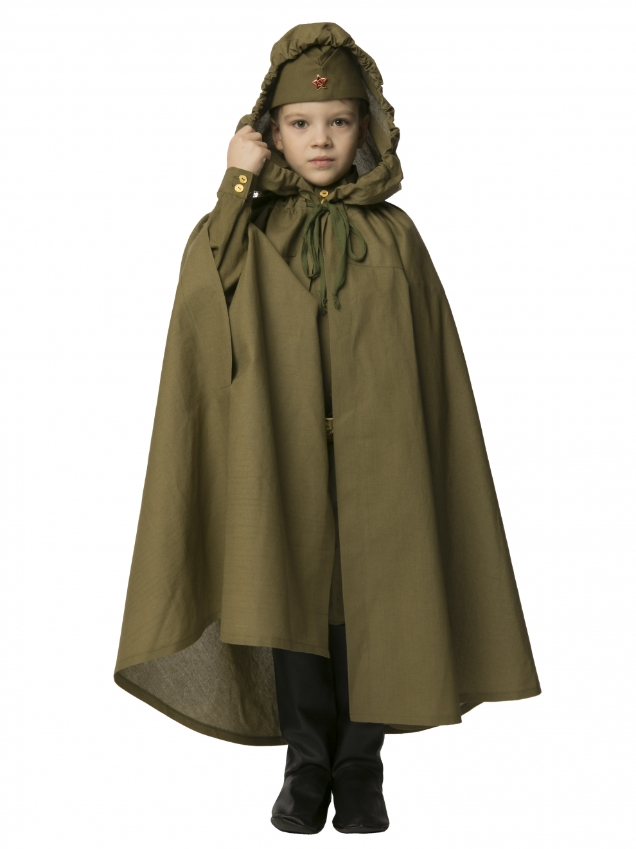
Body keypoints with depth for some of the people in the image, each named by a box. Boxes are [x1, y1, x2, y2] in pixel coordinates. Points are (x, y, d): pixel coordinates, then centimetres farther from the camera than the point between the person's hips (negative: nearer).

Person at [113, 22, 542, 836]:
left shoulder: (394, 237, 5)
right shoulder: (246, 233, 6)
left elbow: (430, 362, 4)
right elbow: (200, 294, -15)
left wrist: (420, 467, -2)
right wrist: (236, 187, -13)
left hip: (375, 465, 0)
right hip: (281, 464, 0)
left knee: (365, 610, 3)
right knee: (291, 607, 5)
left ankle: (360, 770, 18)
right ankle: (306, 769, 19)